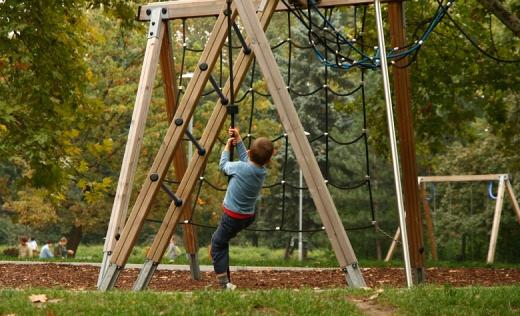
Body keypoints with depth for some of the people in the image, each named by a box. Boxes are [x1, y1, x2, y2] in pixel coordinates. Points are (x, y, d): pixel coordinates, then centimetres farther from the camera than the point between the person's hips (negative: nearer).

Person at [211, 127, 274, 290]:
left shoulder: (240, 168, -20)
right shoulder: (262, 171, -3)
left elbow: (223, 165, 1)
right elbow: (246, 160, 16)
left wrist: (227, 146, 14)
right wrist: (238, 141, 16)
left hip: (232, 217, -6)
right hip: (248, 216, 7)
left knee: (218, 245, 5)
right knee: (220, 240, 27)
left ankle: (224, 283, -2)